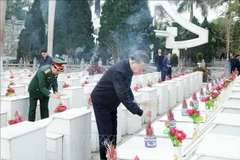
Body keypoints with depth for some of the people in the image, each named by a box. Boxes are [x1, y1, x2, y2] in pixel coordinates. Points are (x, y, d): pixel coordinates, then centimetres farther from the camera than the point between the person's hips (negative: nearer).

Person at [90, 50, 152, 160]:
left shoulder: (128, 67, -6)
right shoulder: (119, 70, -35)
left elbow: (126, 87, 11)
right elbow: (123, 95, -38)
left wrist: (132, 100, -5)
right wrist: (140, 112, -36)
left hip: (111, 102, 9)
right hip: (101, 101, -9)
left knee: (113, 131, 11)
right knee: (106, 132, -5)